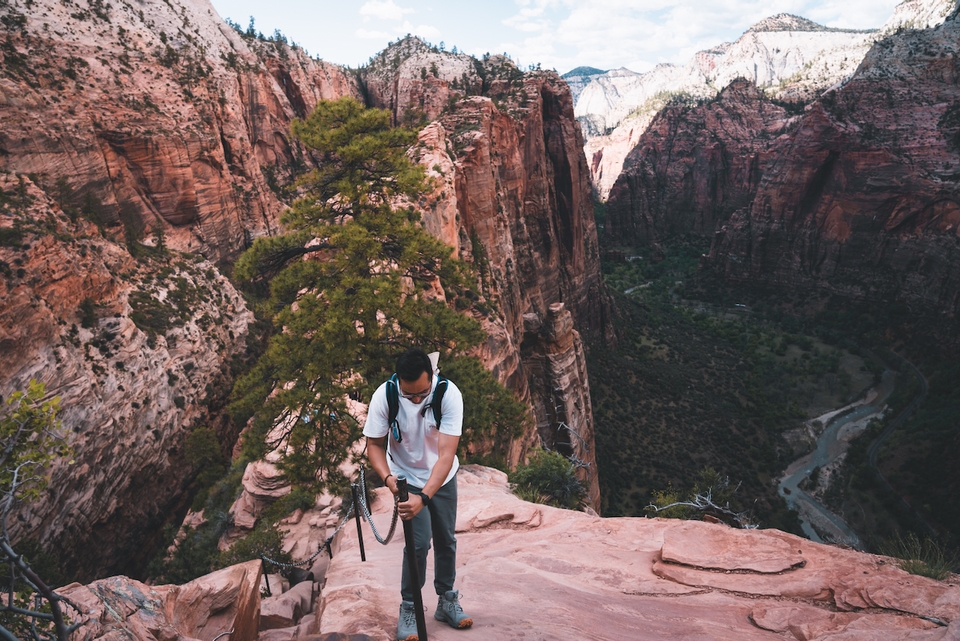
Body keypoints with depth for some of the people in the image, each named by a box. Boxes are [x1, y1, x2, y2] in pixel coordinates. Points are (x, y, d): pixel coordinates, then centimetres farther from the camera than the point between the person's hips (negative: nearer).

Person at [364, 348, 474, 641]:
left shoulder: (450, 394, -32)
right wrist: (387, 476, -33)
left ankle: (447, 601, 32)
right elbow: (374, 444, -16)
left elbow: (446, 454, -33)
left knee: (446, 540, 11)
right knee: (420, 541, -11)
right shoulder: (384, 396, -28)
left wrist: (424, 497, -43)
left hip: (442, 477, 2)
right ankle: (408, 608, 11)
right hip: (407, 478, -1)